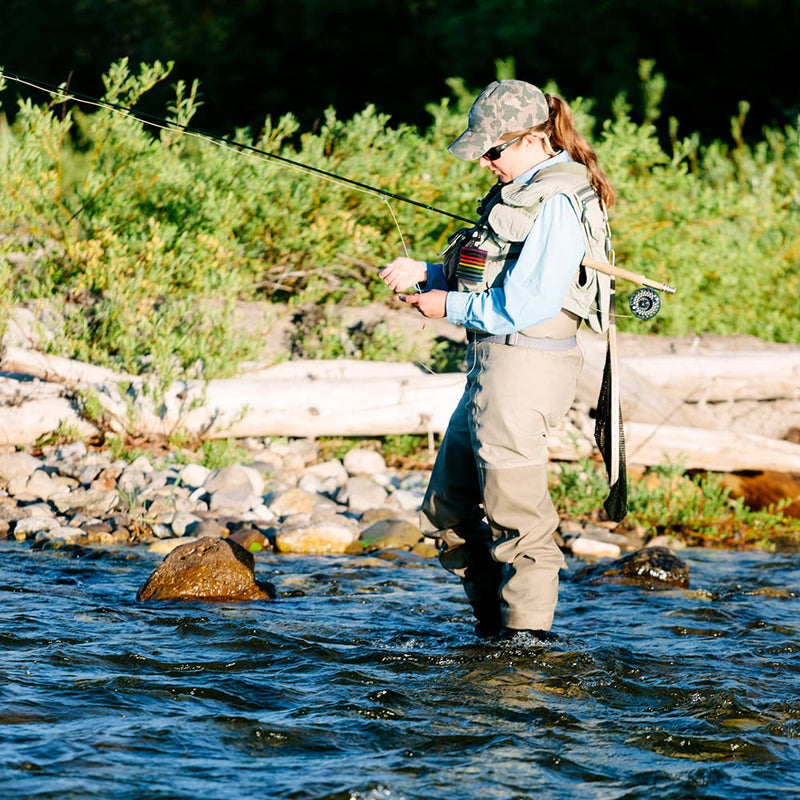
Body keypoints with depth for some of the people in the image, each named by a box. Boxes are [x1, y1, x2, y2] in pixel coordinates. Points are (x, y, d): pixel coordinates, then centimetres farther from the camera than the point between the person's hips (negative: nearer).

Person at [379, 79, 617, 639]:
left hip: (526, 367, -11)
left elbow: (528, 304, -22)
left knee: (515, 515, -3)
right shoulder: (521, 192, 15)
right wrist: (423, 273, 8)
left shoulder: (557, 204, -16)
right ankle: (494, 627, 27)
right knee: (449, 511, 17)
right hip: (492, 368, 11)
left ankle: (527, 637, 7)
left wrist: (449, 306, -12)